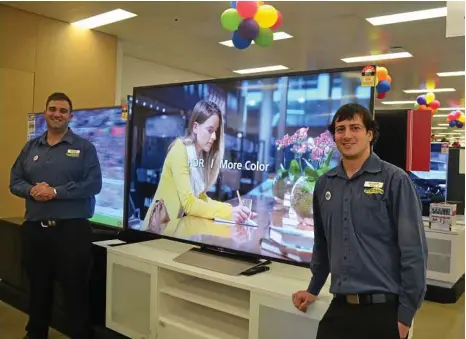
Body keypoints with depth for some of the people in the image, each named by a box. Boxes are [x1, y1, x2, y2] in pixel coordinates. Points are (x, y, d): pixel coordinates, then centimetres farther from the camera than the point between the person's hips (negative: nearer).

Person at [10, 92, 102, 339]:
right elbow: (15, 181, 10)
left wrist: (56, 192, -18)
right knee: (38, 287, 19)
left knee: (75, 289, 4)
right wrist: (32, 190, -12)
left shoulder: (84, 147, -2)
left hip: (71, 228, -4)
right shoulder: (31, 147, 12)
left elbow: (94, 184, -12)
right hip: (34, 228, 5)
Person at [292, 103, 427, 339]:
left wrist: (406, 314, -10)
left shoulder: (394, 180, -8)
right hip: (339, 308, 4)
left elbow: (414, 251, -10)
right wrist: (314, 289, 20)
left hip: (383, 309, -3)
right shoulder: (324, 184, 5)